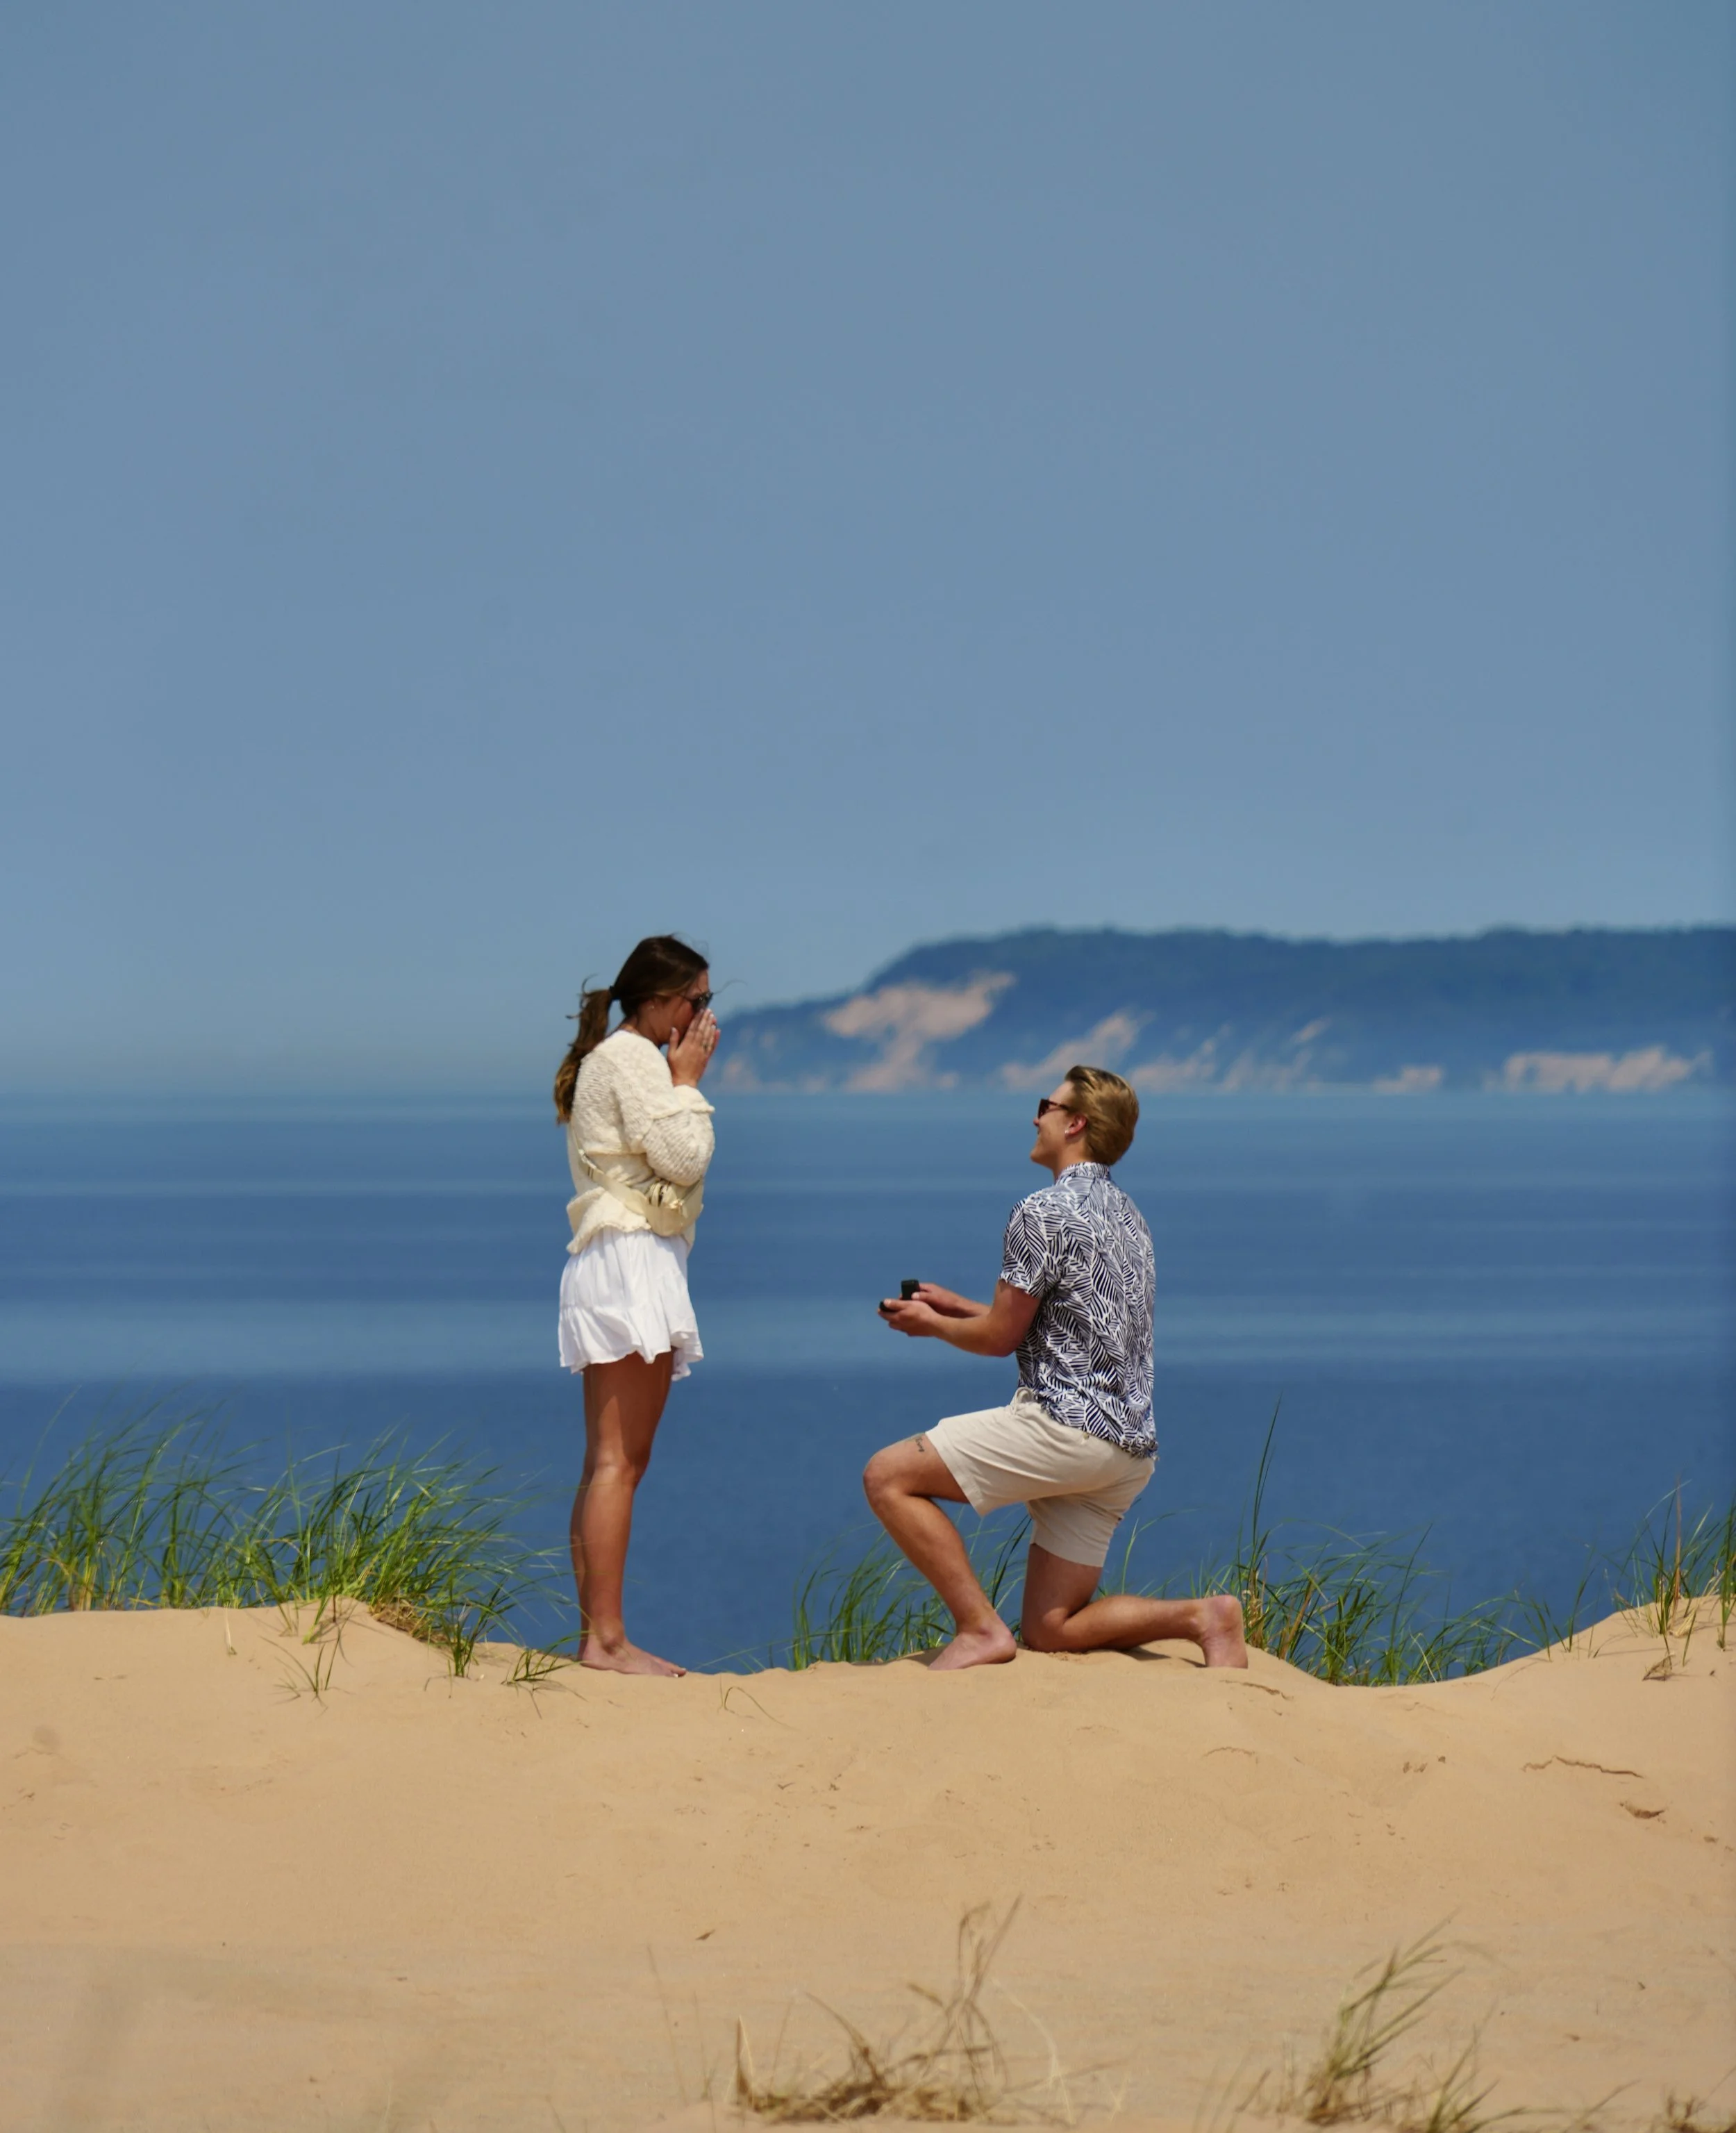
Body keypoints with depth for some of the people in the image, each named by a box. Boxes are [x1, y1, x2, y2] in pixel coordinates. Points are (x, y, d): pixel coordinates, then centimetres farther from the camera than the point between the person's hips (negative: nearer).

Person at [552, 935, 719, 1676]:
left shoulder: (611, 1060, 23)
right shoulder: (633, 1058, -7)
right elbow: (683, 1158, -14)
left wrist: (681, 1084, 16)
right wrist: (689, 1082, -6)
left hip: (621, 1266, 11)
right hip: (631, 1260, -11)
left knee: (610, 1462, 8)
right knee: (618, 1460, -14)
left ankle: (595, 1635, 8)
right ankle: (608, 1638, -18)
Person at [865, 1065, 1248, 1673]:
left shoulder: (1044, 1212, -10)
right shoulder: (1124, 1212, 19)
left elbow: (1001, 1338, -8)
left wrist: (931, 1325, 12)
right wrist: (958, 1307, 29)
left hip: (1065, 1426, -9)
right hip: (1129, 1448, 9)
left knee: (888, 1477, -4)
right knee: (1049, 1632, 11)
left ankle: (980, 1628, -11)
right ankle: (1201, 1616, -5)